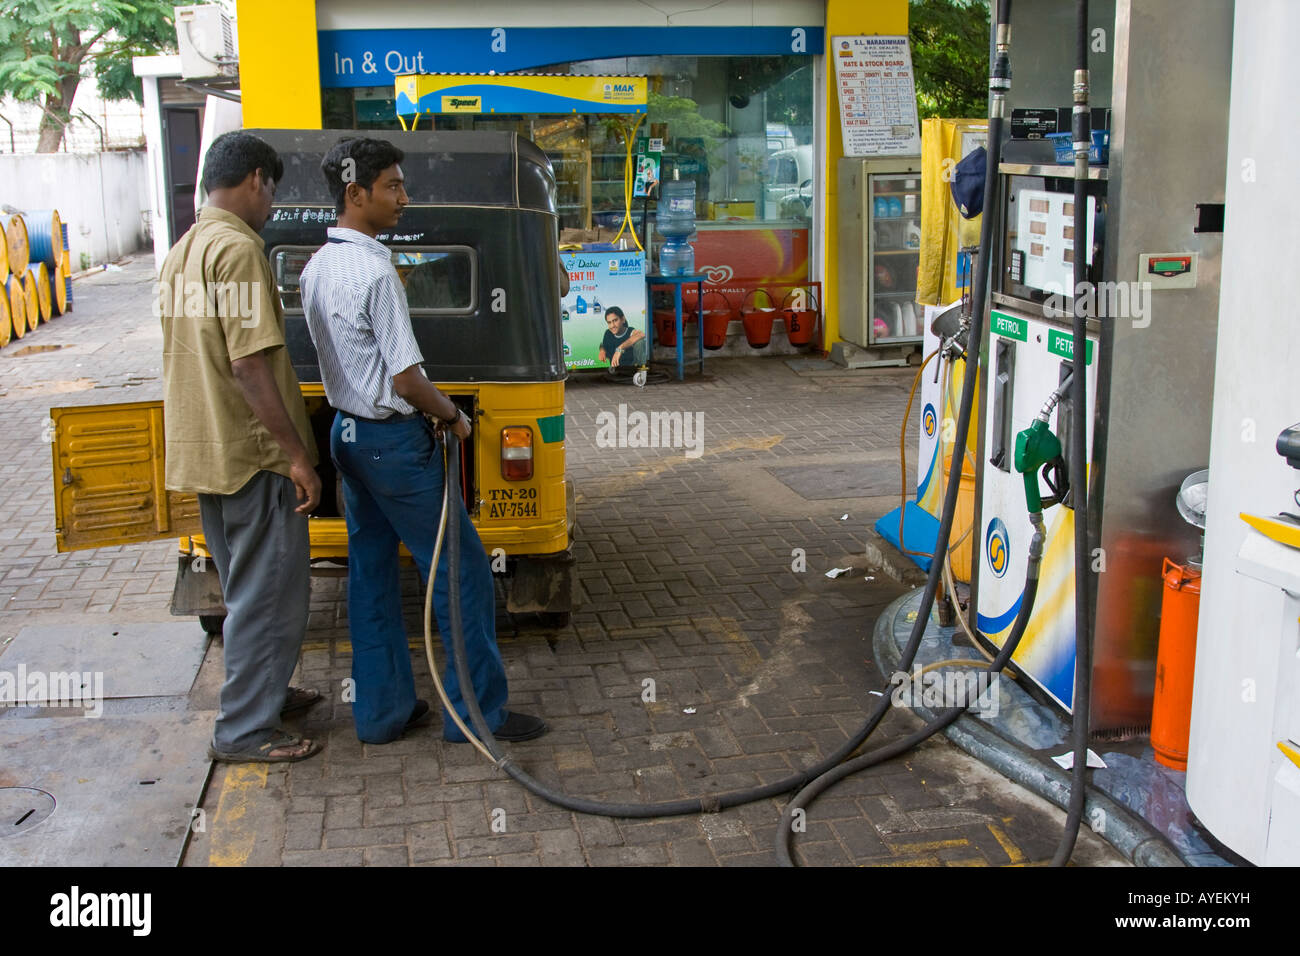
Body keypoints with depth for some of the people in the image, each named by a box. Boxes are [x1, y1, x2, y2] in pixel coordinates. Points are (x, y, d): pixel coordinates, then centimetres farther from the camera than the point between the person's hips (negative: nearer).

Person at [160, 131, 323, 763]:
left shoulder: (183, 250, 14)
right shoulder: (238, 247, -17)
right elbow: (250, 366, -23)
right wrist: (298, 454, -20)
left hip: (204, 450, 10)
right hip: (251, 451, -10)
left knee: (247, 586, 21)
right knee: (271, 590, 0)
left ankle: (263, 690, 34)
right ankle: (244, 730, 8)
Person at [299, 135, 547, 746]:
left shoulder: (317, 268, 8)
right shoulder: (374, 271, -20)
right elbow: (406, 380, -21)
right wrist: (453, 416, -4)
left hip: (347, 432, 10)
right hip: (395, 439, -9)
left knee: (371, 572, 14)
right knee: (461, 569, -1)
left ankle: (380, 710, 22)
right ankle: (477, 711, 6)